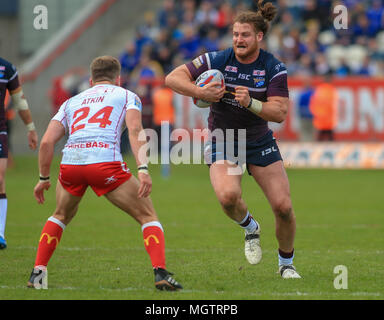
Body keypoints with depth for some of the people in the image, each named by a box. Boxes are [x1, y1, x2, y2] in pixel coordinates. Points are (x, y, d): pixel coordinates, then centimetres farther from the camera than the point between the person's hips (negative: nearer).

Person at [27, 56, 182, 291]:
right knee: (148, 216, 10)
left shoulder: (72, 102, 30)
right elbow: (135, 130, 0)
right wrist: (143, 170, -10)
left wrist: (44, 178, 29)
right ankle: (161, 273, -8)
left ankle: (38, 273, 21)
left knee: (61, 216, 31)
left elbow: (47, 142, 19)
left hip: (70, 162, 4)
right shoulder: (126, 96, 20)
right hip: (105, 162, -4)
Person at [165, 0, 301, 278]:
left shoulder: (273, 67, -10)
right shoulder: (218, 60, -11)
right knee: (228, 195, -30)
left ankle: (286, 264, 20)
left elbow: (280, 112, -17)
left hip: (260, 141, 1)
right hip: (223, 141, -1)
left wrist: (250, 102, -33)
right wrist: (199, 92, -26)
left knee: (284, 207, -7)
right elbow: (173, 78, -9)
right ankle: (250, 229, 6)